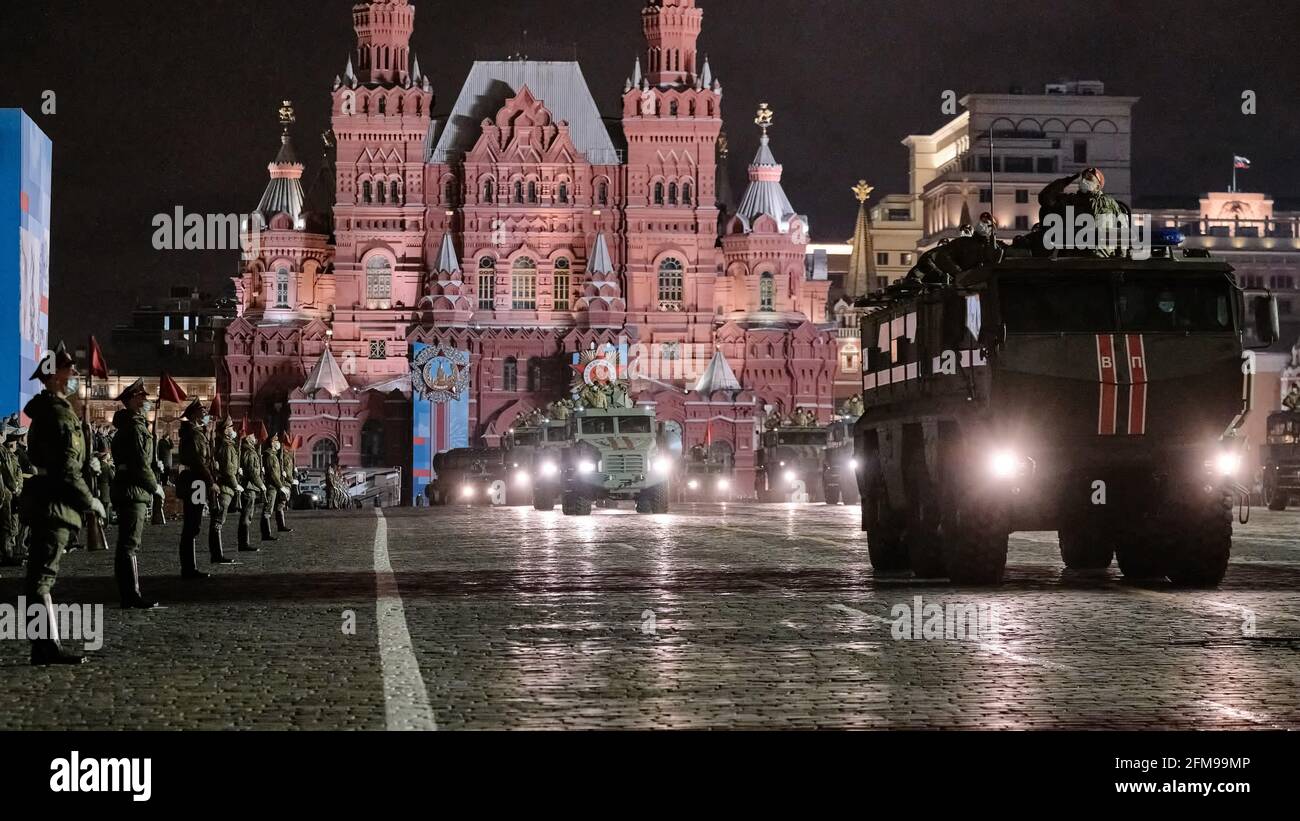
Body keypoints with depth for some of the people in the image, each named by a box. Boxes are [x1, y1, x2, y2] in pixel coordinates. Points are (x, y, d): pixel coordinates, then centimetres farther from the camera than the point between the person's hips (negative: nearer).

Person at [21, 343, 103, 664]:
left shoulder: (45, 411, 18)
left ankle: (46, 646, 16)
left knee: (42, 575, 11)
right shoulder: (60, 415, -14)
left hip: (45, 502, 11)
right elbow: (67, 469, -19)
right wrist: (89, 501, -10)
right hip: (54, 503, -11)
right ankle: (47, 646, -12)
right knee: (42, 576, -12)